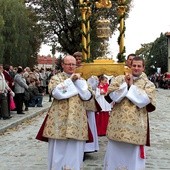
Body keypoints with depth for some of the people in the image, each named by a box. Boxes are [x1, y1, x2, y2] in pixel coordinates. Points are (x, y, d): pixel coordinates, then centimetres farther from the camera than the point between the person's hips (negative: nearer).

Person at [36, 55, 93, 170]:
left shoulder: (81, 79, 14)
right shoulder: (56, 78, 4)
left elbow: (87, 96, -1)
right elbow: (57, 93, -16)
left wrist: (78, 81, -6)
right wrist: (70, 80, -10)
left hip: (77, 119, 3)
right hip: (59, 119, -2)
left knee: (75, 150, 4)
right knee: (59, 149, 0)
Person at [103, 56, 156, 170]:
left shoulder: (148, 84, 4)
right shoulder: (119, 79, 7)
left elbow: (145, 100, -13)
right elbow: (112, 96, -5)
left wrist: (132, 86, -9)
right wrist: (125, 84, -10)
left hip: (136, 124, -1)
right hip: (118, 122, 1)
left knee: (133, 154, 4)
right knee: (115, 152, 9)